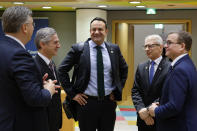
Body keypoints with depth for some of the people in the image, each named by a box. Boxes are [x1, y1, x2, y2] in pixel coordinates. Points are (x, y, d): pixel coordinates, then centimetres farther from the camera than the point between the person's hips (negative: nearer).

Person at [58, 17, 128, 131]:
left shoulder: (114, 49, 4)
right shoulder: (78, 49, -4)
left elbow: (124, 69, 18)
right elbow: (62, 70, -1)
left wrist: (118, 90, 9)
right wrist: (72, 94, -5)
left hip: (109, 102, 3)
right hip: (86, 102, -2)